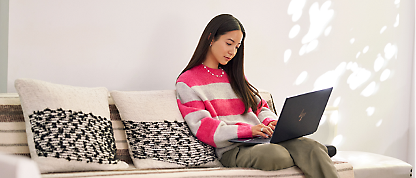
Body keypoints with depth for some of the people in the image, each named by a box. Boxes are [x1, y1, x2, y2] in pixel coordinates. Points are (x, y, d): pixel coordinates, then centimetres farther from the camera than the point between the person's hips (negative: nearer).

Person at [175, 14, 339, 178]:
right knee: (276, 154, -37)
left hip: (261, 140, 6)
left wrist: (271, 122, -1)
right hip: (232, 150, -6)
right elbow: (203, 128, -8)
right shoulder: (187, 82, 3)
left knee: (313, 147, -24)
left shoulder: (234, 75, 25)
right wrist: (249, 130, -18)